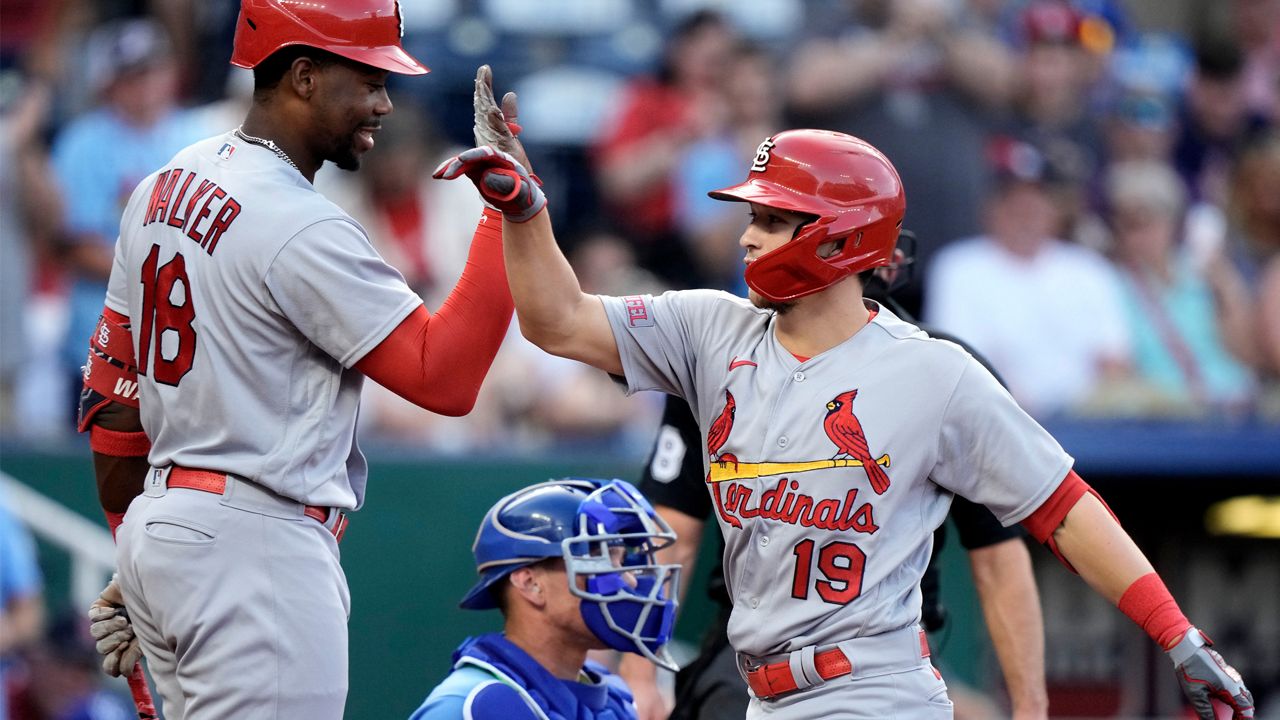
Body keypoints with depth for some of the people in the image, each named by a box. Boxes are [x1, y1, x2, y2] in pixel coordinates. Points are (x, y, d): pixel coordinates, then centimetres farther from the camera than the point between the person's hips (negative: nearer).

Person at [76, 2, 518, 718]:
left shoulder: (165, 187, 12)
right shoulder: (302, 228, -16)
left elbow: (111, 392, 17)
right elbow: (443, 378, -17)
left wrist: (134, 557, 25)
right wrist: (509, 205, -16)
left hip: (160, 522, 10)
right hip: (256, 548, -10)